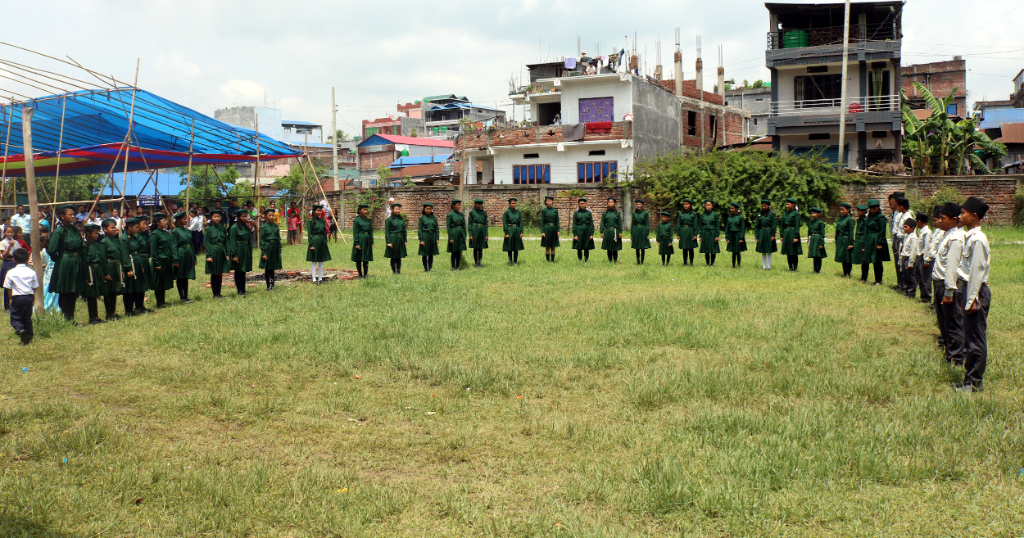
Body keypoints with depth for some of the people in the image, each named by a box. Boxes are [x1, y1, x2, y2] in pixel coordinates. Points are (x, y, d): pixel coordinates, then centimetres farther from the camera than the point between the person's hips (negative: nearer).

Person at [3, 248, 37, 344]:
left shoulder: (10, 273, -5)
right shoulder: (32, 272, 0)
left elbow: (8, 288, 1)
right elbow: (34, 287, 6)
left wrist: (11, 298, 14)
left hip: (17, 298, -3)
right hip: (29, 297, 3)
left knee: (15, 318, 4)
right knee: (27, 318, 15)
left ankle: (20, 329, -26)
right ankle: (29, 337, 17)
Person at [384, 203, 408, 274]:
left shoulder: (402, 219, 8)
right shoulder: (389, 220, -6)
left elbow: (405, 230, 13)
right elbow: (387, 232, -7)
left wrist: (405, 240, 9)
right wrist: (388, 242, -12)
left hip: (401, 239, 4)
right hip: (393, 239, -4)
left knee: (399, 257, 9)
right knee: (393, 257, 3)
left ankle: (398, 270, 16)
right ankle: (394, 271, 10)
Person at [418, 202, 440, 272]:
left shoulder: (434, 218, 6)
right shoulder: (422, 218, -3)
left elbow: (437, 229, 10)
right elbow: (419, 229, -3)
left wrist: (437, 238, 3)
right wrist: (421, 239, -9)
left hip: (433, 236, 3)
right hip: (425, 236, -3)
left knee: (431, 254, 8)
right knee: (424, 254, 3)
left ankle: (430, 268, 16)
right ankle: (426, 269, 9)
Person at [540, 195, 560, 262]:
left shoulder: (555, 210, 7)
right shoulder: (543, 211, 0)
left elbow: (558, 221, 7)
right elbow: (542, 222, -1)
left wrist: (558, 230, 0)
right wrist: (542, 232, -8)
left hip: (554, 229, 2)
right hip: (547, 229, -2)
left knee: (553, 247, 4)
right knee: (547, 247, 1)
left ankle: (552, 259, 9)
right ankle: (548, 260, 6)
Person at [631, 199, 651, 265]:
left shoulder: (645, 213, -1)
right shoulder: (634, 213, 7)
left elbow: (647, 224, -1)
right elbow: (632, 224, 9)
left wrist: (647, 234, -7)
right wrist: (631, 234, 6)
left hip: (643, 231, -2)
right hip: (636, 231, 2)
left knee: (643, 248, 1)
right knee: (637, 248, 5)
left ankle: (642, 262, 8)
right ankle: (638, 261, 12)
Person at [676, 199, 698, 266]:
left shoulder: (693, 214, 0)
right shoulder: (681, 214, 6)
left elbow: (695, 225, -1)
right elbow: (678, 225, 8)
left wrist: (695, 235, -5)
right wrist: (678, 234, 2)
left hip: (690, 232, -2)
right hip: (683, 232, 2)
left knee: (691, 248, 2)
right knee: (684, 248, 5)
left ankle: (691, 263, 9)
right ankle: (684, 262, 12)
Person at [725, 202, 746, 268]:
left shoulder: (740, 217, -5)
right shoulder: (729, 218, 6)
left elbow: (743, 228, -5)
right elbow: (727, 229, 11)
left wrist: (741, 238, -10)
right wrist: (727, 238, 5)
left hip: (738, 235, -4)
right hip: (731, 236, 4)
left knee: (738, 252, 0)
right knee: (733, 252, 7)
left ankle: (738, 265, 8)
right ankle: (733, 266, 11)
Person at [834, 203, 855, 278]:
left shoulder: (850, 220, -10)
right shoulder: (839, 220, 11)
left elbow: (851, 232, -12)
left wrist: (850, 243, -14)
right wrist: (836, 242, 14)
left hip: (846, 240, -7)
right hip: (840, 241, 7)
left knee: (848, 258, 0)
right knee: (842, 258, 12)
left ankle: (848, 274, 6)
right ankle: (844, 273, 19)